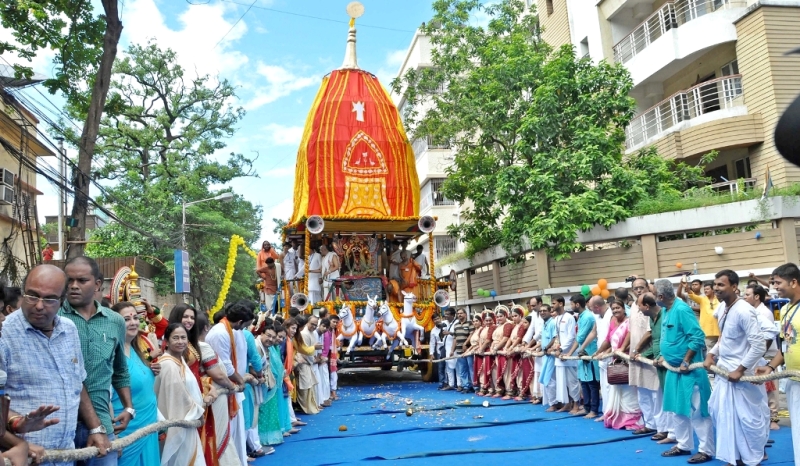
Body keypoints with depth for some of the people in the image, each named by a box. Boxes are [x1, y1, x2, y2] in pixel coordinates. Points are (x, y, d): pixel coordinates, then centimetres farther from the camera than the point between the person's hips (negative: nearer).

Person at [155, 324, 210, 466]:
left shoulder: (180, 360, 8)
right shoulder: (169, 365, -22)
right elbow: (181, 398, -20)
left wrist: (202, 399, 3)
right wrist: (198, 411, -7)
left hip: (186, 422, 9)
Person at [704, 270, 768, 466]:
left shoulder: (744, 311, -22)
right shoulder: (722, 308, 5)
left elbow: (759, 346, -24)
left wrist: (740, 370, -20)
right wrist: (711, 354, 5)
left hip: (740, 373, -9)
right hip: (724, 370, 9)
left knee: (747, 417, 4)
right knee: (721, 412, 15)